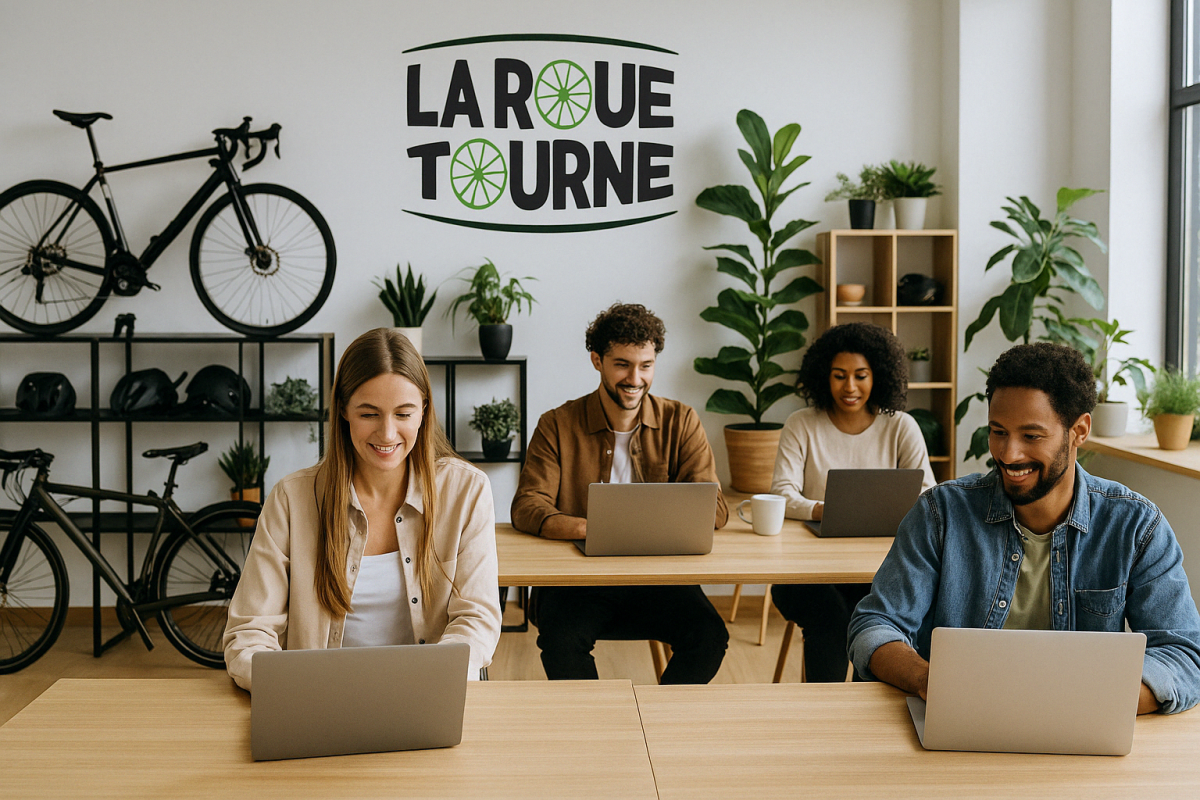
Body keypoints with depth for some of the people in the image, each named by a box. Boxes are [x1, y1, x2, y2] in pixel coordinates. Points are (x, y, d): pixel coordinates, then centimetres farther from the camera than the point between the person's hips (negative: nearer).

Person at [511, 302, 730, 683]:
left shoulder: (680, 421, 6)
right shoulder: (558, 426, 3)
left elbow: (712, 507, -2)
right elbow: (527, 508, -7)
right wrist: (590, 529, -28)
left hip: (659, 577, 1)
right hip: (578, 579, -1)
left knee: (710, 636, -24)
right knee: (561, 640, -30)